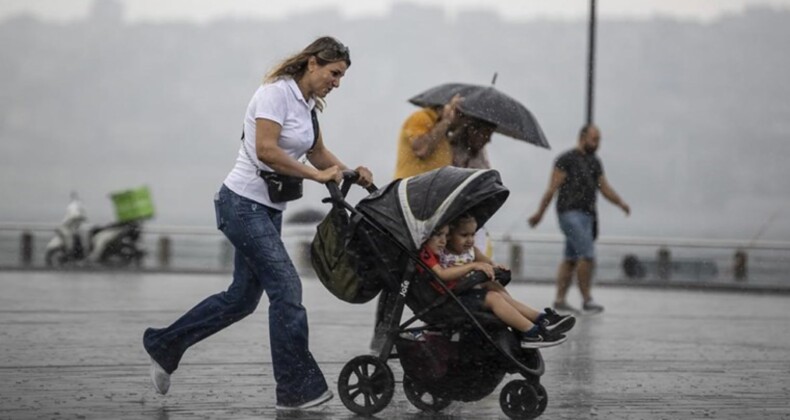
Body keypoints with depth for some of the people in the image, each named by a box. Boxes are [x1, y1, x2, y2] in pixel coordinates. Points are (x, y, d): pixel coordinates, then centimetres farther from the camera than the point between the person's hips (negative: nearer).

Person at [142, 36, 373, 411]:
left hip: (269, 209, 10)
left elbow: (318, 154, 17)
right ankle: (297, 389, -6)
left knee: (243, 297, 13)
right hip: (243, 203, -10)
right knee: (286, 288, -12)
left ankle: (163, 345, 27)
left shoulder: (307, 103, 13)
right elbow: (265, 150, -24)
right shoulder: (276, 92, -15)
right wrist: (317, 175, -21)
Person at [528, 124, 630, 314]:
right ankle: (587, 299, -9)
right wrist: (539, 213, -8)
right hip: (570, 213, -8)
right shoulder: (567, 159, -4)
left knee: (571, 259, 8)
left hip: (587, 214, 8)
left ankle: (560, 300, 11)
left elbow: (605, 188, 18)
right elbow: (553, 188, -6)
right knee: (587, 254, -15)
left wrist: (621, 203, 1)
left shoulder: (595, 162, 18)